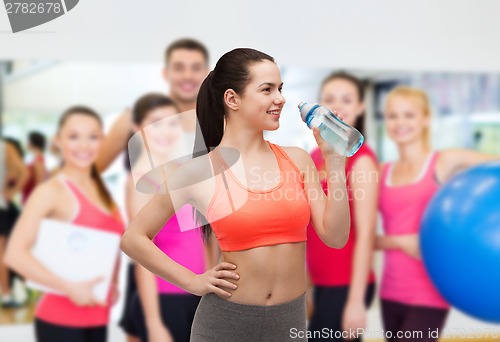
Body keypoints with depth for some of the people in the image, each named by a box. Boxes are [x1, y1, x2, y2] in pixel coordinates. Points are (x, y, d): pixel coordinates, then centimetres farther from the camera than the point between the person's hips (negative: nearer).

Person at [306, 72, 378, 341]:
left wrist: (356, 300, -19)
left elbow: (365, 236, -16)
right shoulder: (315, 157, 11)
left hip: (346, 286, -8)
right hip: (323, 284, 8)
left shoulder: (361, 158, -12)